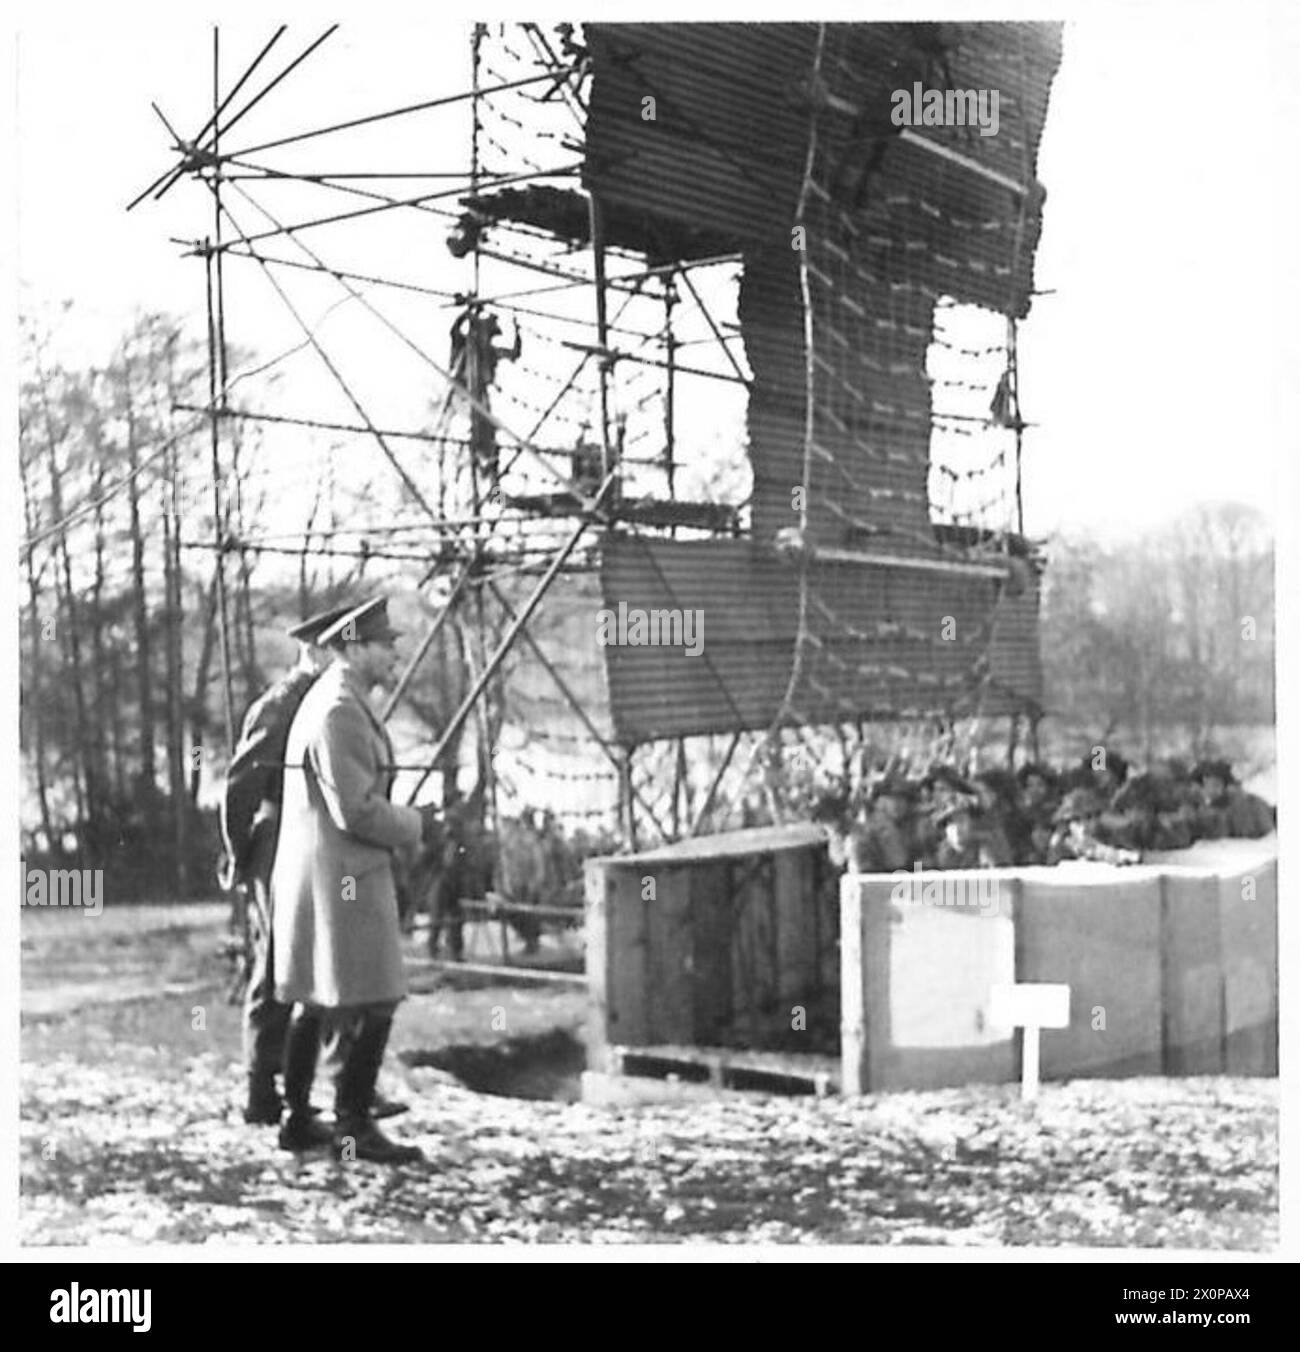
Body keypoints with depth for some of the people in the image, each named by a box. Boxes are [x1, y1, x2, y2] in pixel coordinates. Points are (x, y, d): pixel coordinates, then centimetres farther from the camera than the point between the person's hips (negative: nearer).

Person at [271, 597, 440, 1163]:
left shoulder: (327, 702, 15)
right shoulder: (339, 713, -18)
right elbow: (357, 811, -23)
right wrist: (415, 825, -8)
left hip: (312, 876, 11)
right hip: (341, 880, -11)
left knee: (313, 1002, 16)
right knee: (368, 1006, -5)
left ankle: (298, 1121, 24)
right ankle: (354, 1129, 0)